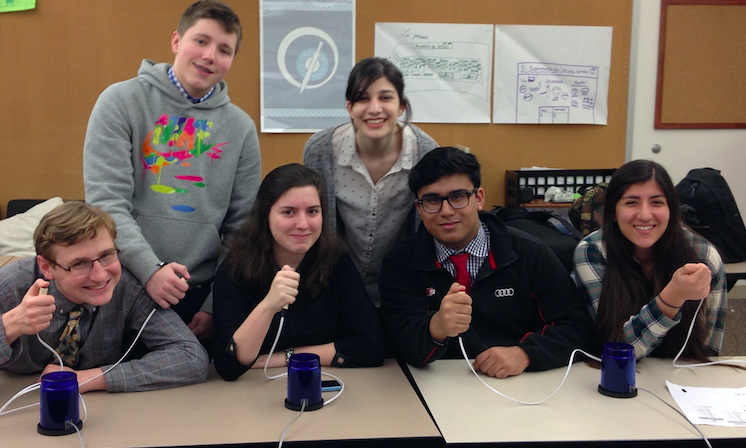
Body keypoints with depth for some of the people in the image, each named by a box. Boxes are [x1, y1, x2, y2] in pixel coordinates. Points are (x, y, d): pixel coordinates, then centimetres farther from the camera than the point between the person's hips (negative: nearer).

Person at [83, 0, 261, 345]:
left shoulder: (241, 128, 3)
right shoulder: (122, 101, -4)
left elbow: (242, 228, 4)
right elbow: (106, 201, -12)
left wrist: (216, 303, -3)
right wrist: (149, 268, -24)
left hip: (202, 291, 2)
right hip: (124, 285, -2)